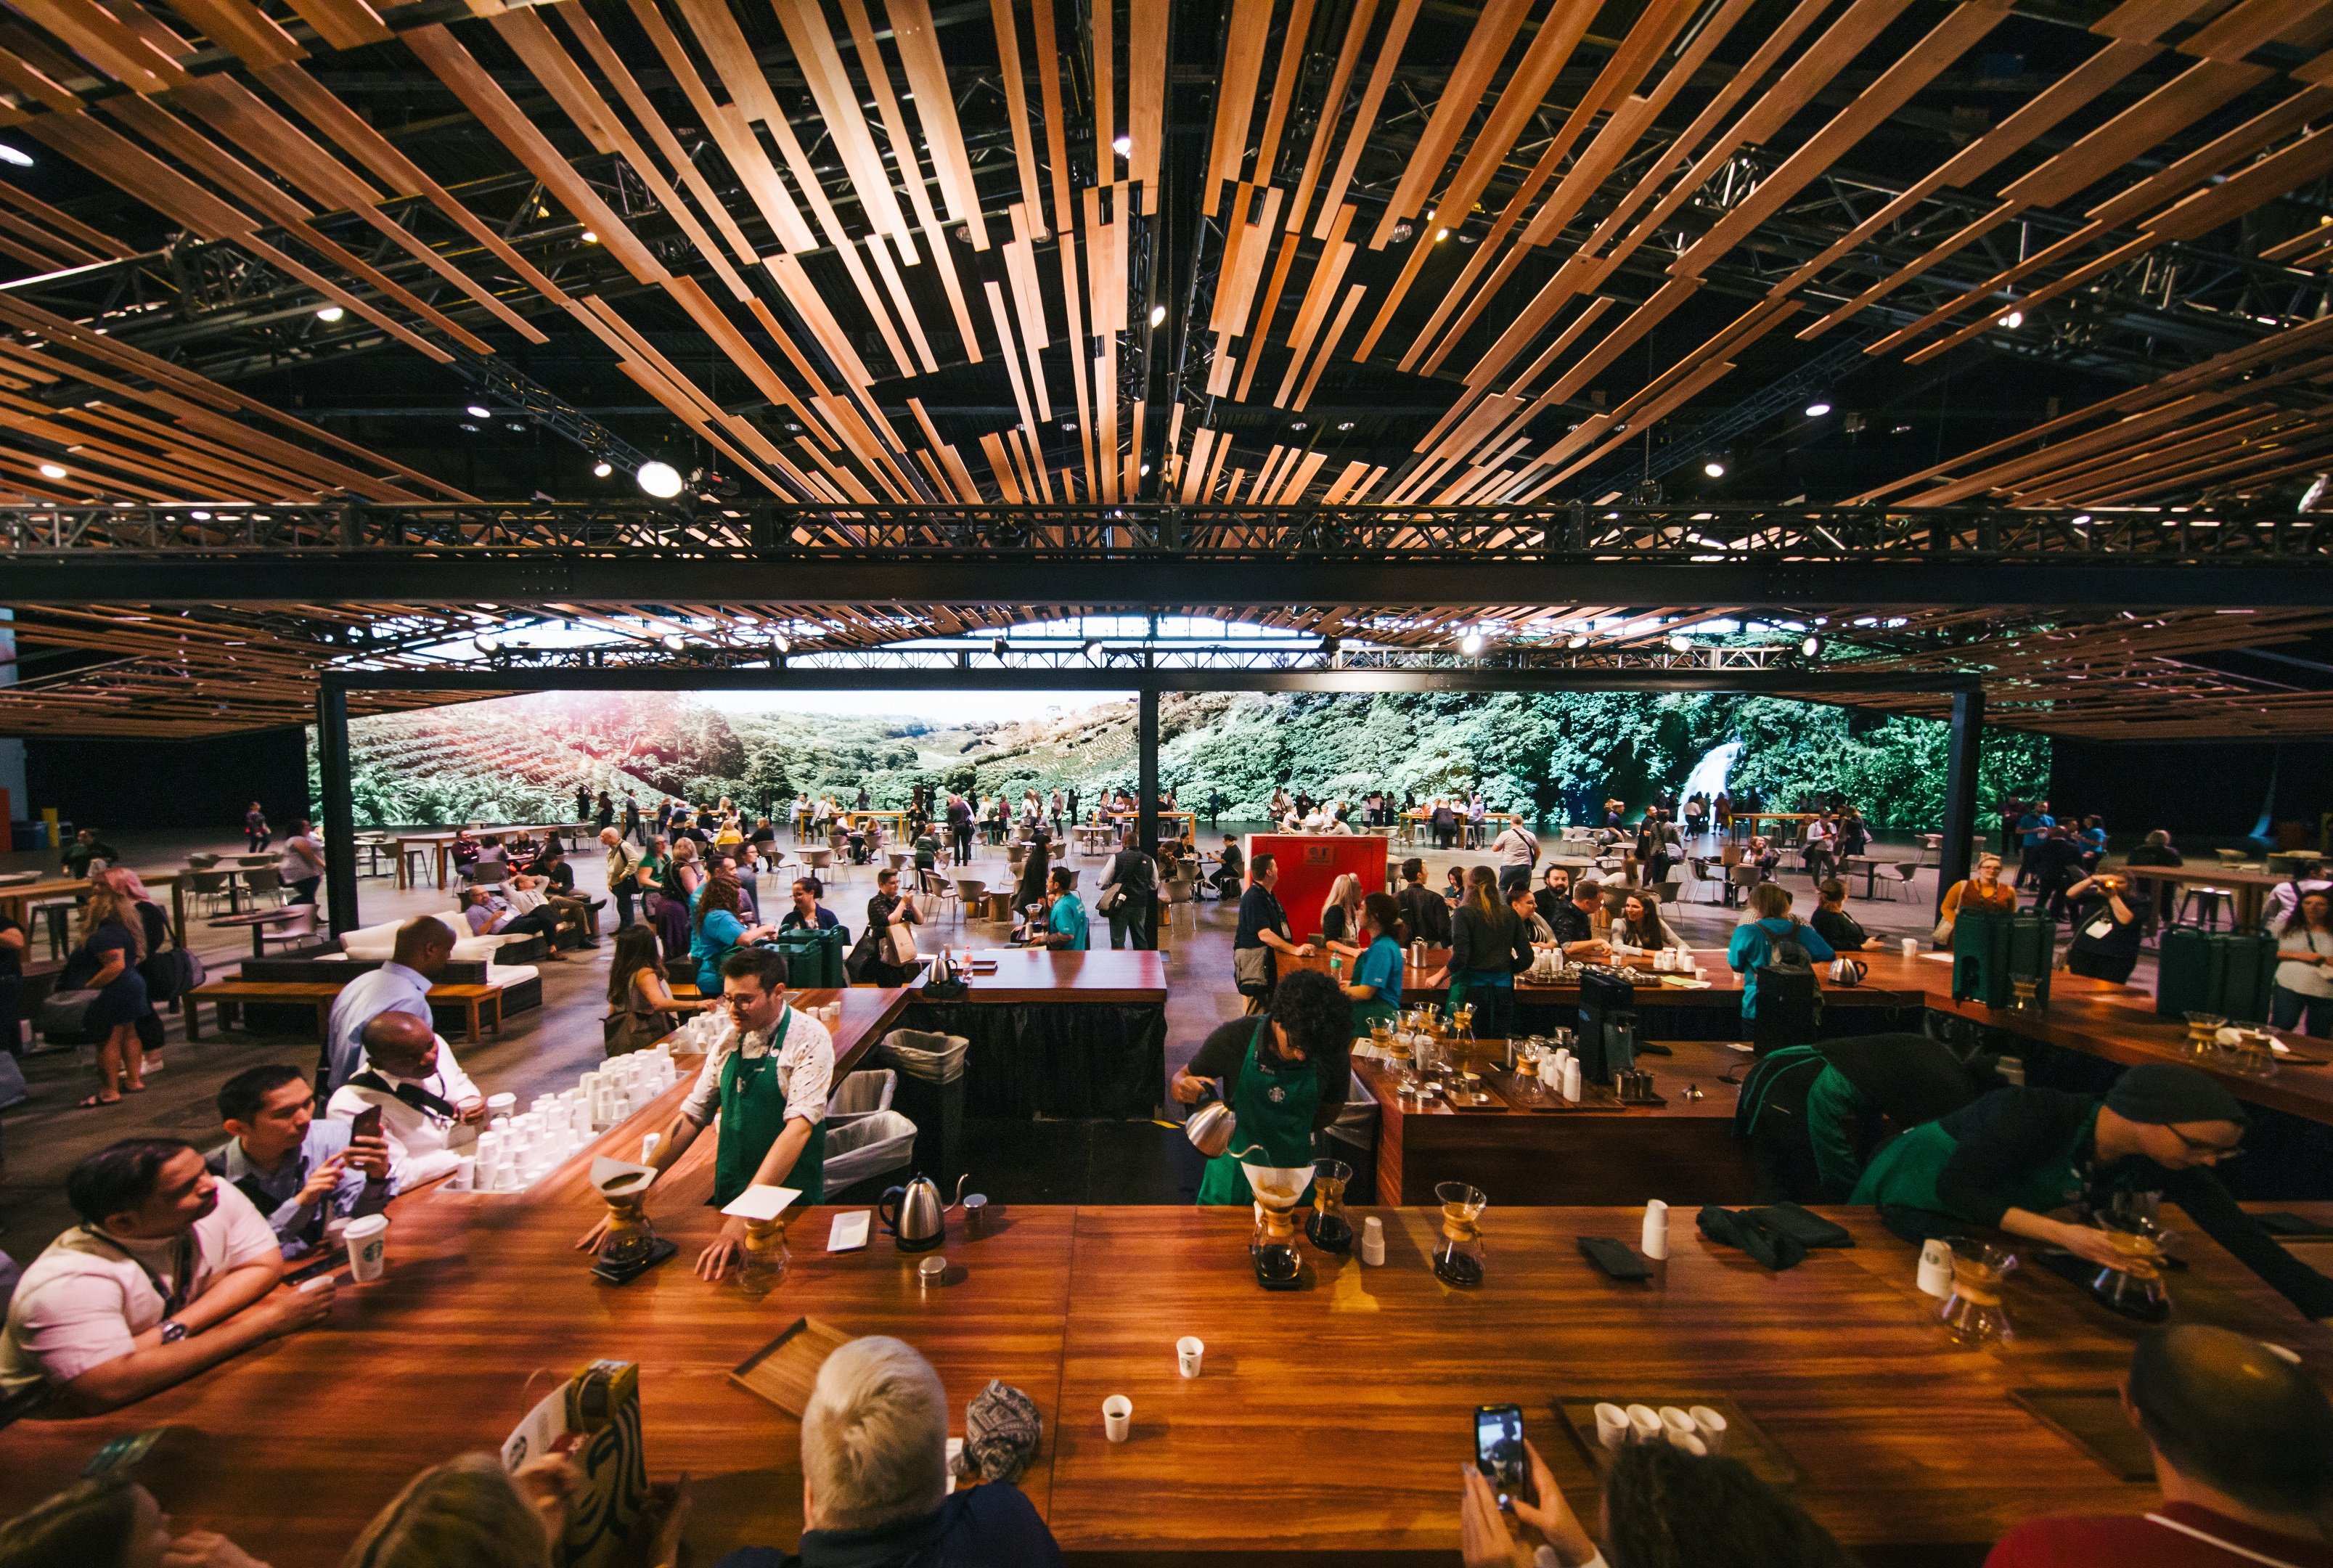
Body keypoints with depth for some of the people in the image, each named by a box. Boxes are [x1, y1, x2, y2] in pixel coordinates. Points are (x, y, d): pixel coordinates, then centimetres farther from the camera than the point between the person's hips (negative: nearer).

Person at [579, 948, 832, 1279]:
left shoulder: (809, 1038, -18)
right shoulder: (729, 1039, 2)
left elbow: (800, 1126, -25)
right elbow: (691, 1116, 5)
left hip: (791, 1200, -5)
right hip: (729, 1193, 5)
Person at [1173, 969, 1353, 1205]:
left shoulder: (1333, 1054, -17)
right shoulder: (1234, 1037, -21)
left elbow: (1330, 1110, 3)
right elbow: (1182, 1078, -7)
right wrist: (1182, 1088, -30)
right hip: (1233, 1175, -1)